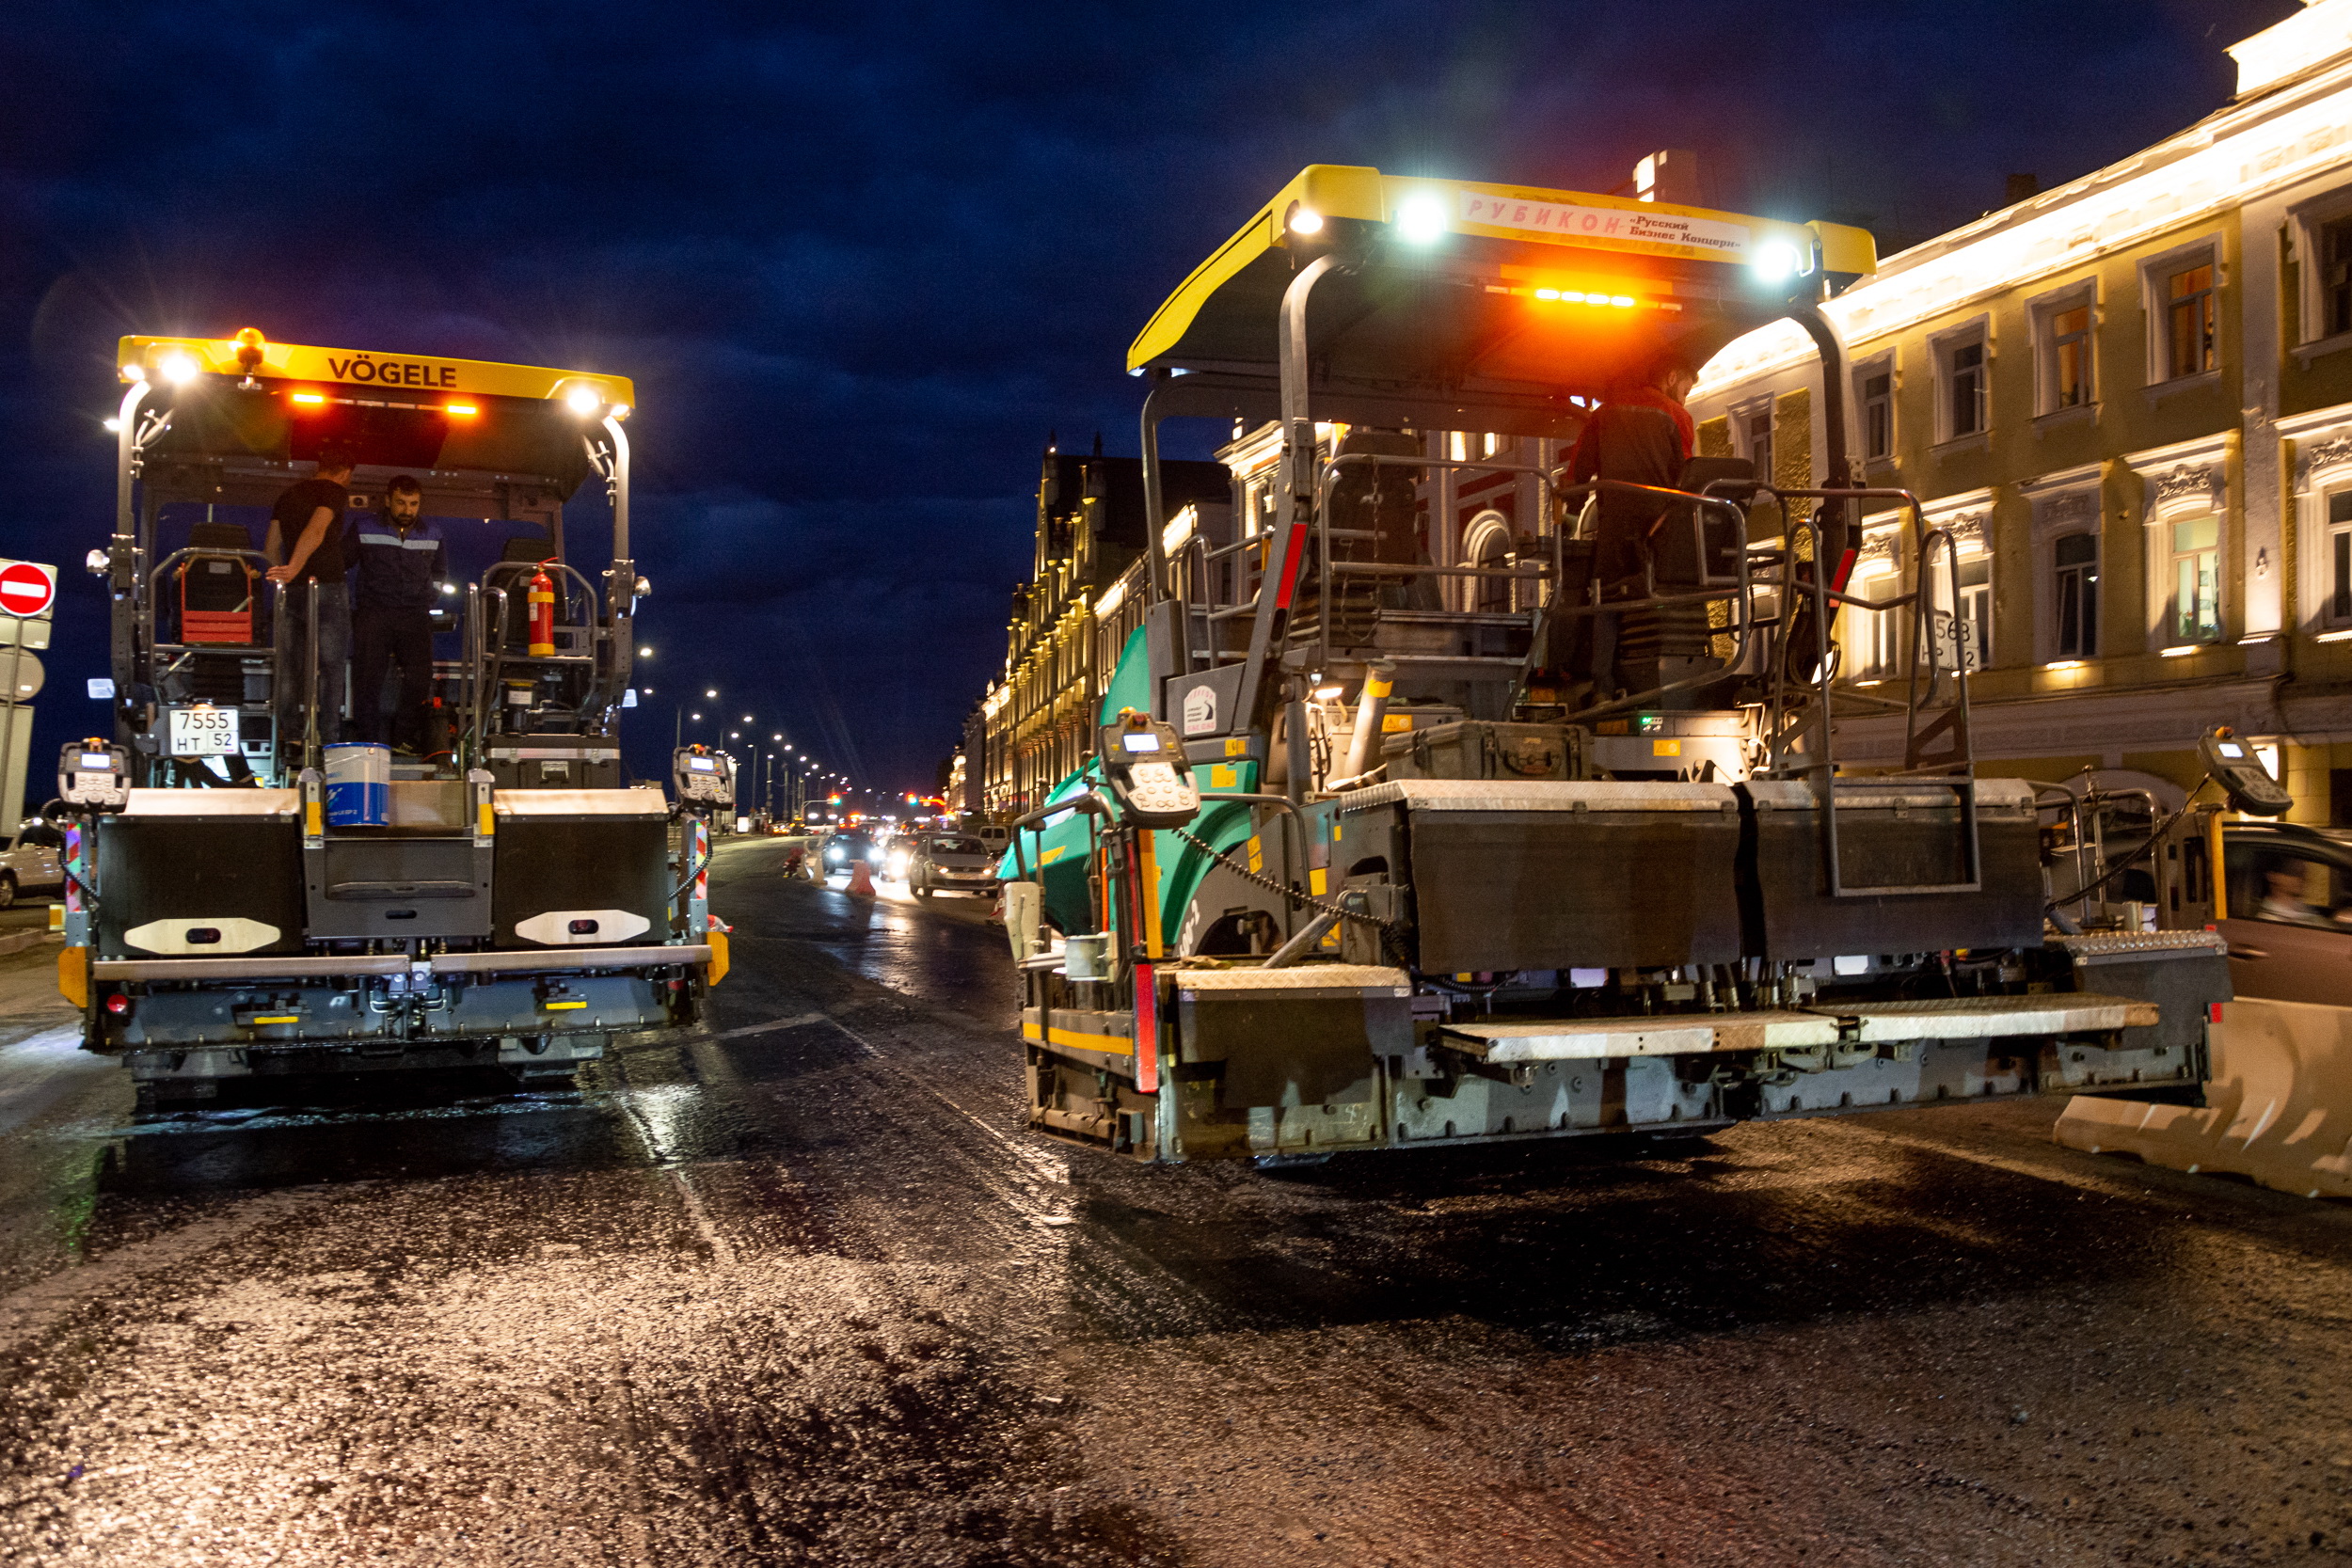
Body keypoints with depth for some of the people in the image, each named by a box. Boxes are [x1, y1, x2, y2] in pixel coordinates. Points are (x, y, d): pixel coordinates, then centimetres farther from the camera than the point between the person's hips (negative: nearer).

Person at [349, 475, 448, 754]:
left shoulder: (433, 534, 12)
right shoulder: (365, 530, 5)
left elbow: (439, 572, 28)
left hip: (416, 616, 2)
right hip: (373, 613, -1)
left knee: (420, 678, -9)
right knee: (368, 678, -7)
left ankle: (404, 739, 3)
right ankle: (367, 743, -2)